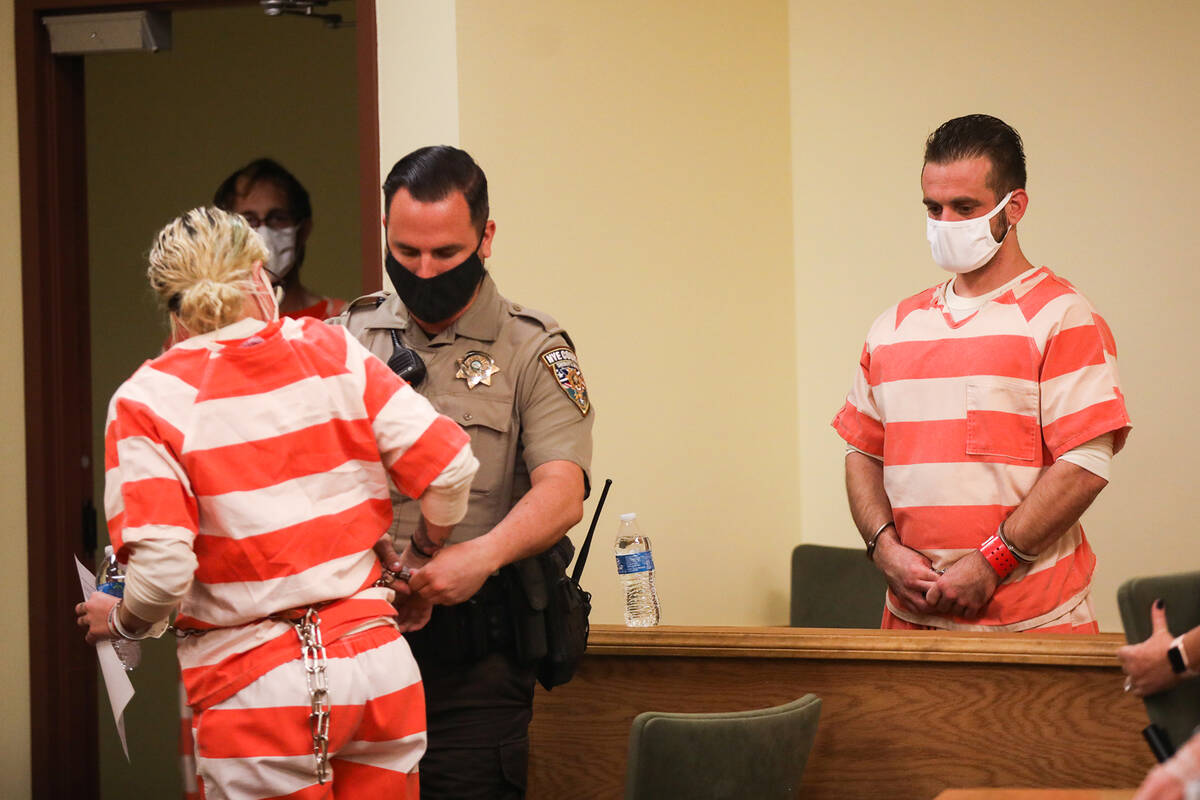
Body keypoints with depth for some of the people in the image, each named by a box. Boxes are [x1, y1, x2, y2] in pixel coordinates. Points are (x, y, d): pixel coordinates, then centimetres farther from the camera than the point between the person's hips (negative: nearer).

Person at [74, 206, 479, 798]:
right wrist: (421, 571, 16)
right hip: (375, 662, 3)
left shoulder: (148, 400, -5)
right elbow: (449, 466, -1)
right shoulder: (333, 353, 3)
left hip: (253, 690, -3)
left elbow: (161, 567, -15)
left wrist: (122, 620, 6)